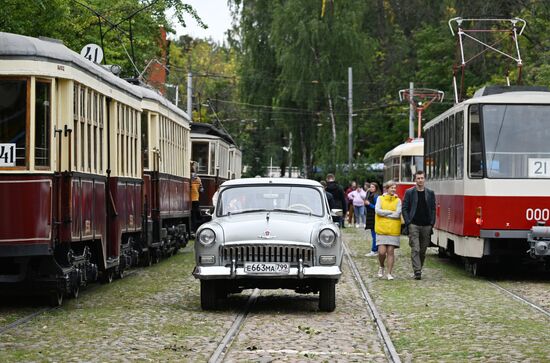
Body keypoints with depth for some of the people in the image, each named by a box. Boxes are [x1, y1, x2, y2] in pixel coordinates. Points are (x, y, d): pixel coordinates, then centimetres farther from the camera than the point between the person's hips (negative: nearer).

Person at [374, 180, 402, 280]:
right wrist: (391, 212, -8)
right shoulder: (380, 199, 5)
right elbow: (377, 210, -8)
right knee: (382, 251, -8)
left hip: (393, 230, 0)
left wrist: (384, 214, -7)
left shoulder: (398, 200, 5)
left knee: (390, 252, -2)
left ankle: (389, 273, 5)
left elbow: (398, 214, -7)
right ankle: (381, 267, 21)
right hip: (382, 229, 0)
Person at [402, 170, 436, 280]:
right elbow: (404, 208, 3)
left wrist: (432, 223, 0)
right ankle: (417, 272, -15)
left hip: (426, 226, 3)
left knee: (423, 250, 8)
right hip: (414, 225, -3)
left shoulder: (430, 193, 8)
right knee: (415, 249, -11)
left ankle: (418, 269, 23)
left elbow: (433, 209, 10)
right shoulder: (409, 192, 2)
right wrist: (408, 223, -7)